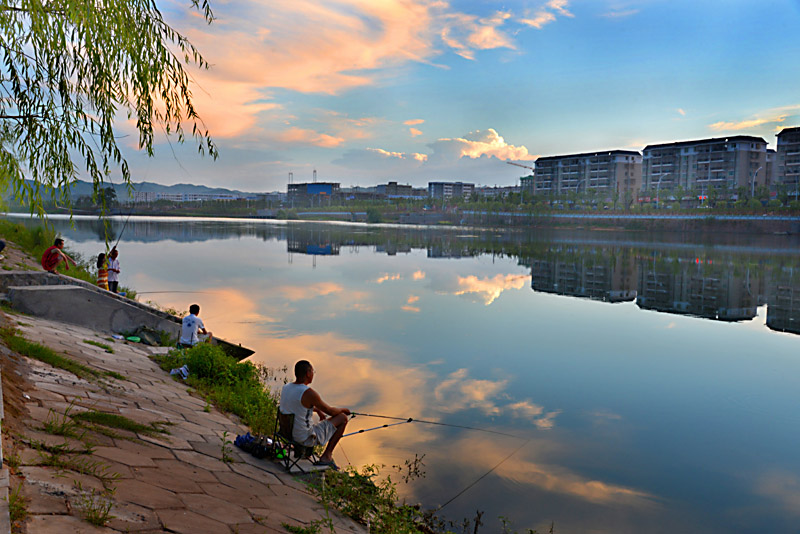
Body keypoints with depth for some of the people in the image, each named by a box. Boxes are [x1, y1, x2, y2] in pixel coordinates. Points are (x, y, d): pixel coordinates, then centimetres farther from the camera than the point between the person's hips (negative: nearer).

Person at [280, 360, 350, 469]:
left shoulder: (286, 387, -1)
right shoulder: (308, 393, -25)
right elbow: (330, 411, -12)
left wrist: (317, 410, 23)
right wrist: (343, 409, 9)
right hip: (306, 438, -8)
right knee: (343, 418, 3)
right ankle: (326, 455, 12)